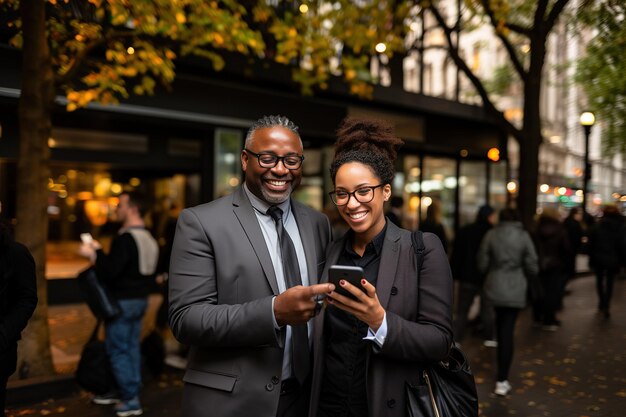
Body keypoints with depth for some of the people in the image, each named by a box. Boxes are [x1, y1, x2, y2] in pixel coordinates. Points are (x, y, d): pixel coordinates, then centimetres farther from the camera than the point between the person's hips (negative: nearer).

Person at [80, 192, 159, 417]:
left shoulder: (125, 238, -21)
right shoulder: (148, 238, 10)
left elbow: (110, 271, -25)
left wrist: (94, 253, -10)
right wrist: (100, 253, 17)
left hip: (122, 301, -9)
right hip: (140, 299, 9)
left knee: (118, 350, 1)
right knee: (131, 348, 15)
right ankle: (123, 390, 26)